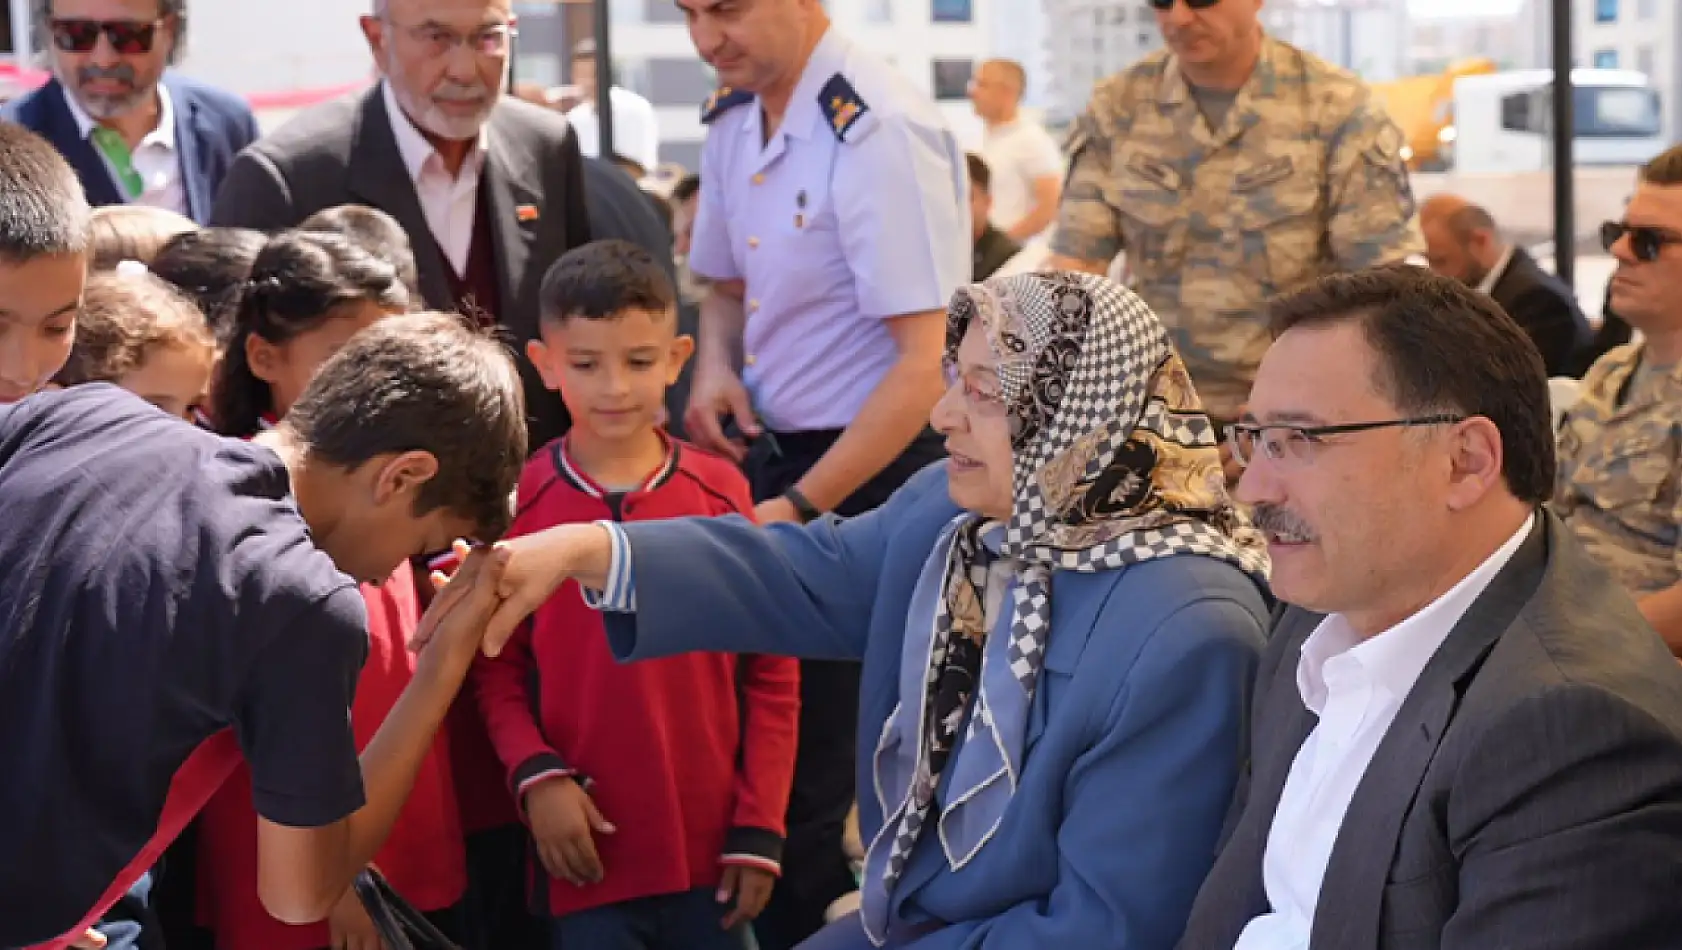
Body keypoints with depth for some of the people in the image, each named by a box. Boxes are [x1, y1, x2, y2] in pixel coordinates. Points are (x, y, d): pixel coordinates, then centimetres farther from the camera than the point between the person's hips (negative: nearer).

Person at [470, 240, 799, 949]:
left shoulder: (721, 492, 0)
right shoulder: (519, 502, -2)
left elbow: (771, 671, 3)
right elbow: (496, 667, 2)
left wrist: (760, 826, -1)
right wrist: (536, 776, -13)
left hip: (713, 845, 1)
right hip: (589, 848, -1)